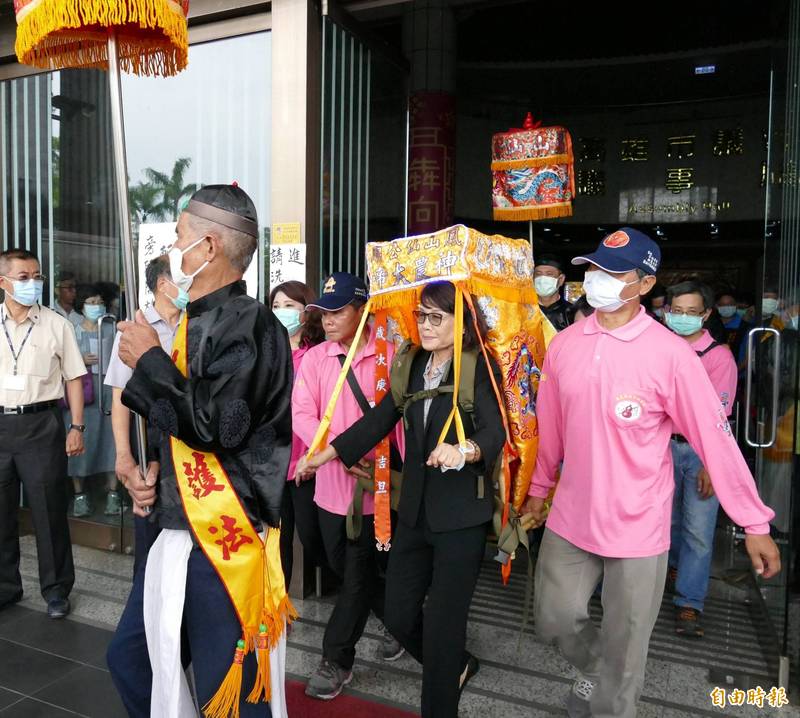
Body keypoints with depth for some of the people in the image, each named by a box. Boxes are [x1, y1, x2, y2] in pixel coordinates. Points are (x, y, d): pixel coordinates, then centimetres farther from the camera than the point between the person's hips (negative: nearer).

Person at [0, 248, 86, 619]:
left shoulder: (56, 325, 0)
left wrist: (76, 428, -5)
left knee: (49, 510, 4)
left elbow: (74, 378, 1)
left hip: (41, 424, -3)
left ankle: (56, 588, 19)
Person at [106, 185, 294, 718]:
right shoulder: (198, 323, 12)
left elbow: (215, 426, -26)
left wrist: (149, 361, -13)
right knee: (129, 657, 21)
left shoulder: (250, 324, -16)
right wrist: (156, 475, 7)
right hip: (179, 532, 9)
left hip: (223, 539, -9)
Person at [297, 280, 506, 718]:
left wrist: (463, 451, -46)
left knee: (441, 624, 1)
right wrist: (326, 454, 12)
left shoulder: (479, 368, -11)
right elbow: (380, 419, 12)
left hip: (461, 514, -6)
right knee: (398, 615, 14)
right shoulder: (413, 365, 7)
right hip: (415, 510, 6)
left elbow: (495, 431, -25)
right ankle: (456, 666, 42)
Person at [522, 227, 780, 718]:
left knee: (623, 650, 11)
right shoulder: (564, 345, -1)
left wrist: (754, 524, -9)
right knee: (556, 618, 17)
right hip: (571, 517, 4)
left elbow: (715, 438, -13)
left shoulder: (670, 354, -16)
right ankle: (594, 670, 49)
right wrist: (539, 487, 18)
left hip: (637, 527, -4)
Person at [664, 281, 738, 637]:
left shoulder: (719, 355, -8)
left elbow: (718, 415, -11)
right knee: (669, 518, 17)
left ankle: (689, 604, 7)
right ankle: (677, 565, 43)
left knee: (698, 529, -2)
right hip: (665, 446, 4)